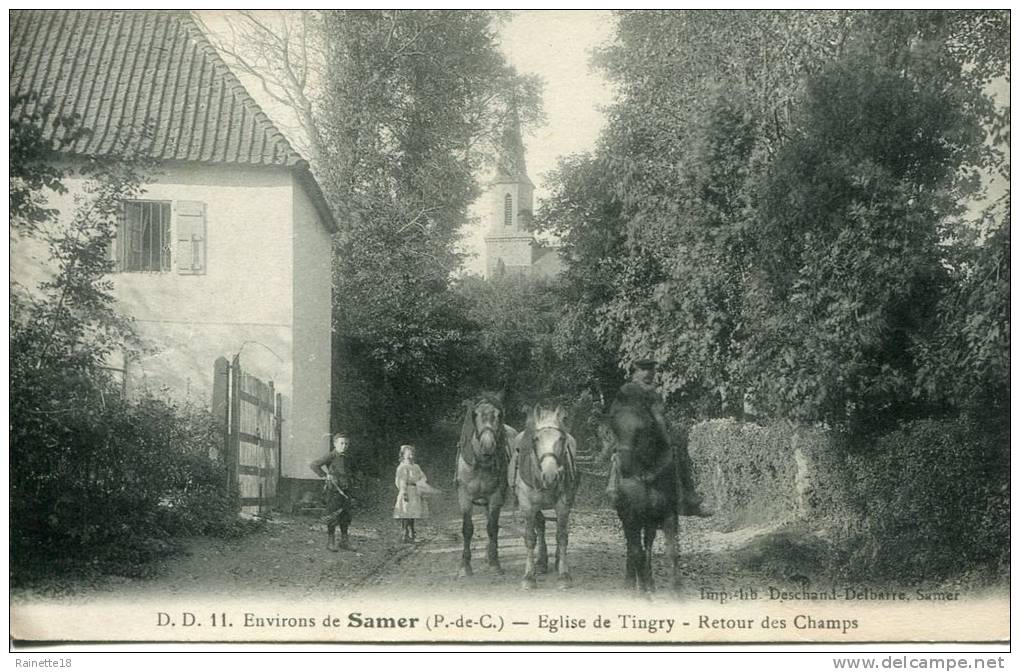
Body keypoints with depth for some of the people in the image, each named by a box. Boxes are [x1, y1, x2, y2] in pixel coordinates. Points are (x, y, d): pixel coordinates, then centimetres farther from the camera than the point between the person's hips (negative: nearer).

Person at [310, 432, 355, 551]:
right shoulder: (331, 456, -9)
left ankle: (344, 541, 18)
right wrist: (324, 475, -15)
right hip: (333, 492, -7)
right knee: (333, 517, -2)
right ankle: (331, 542, 6)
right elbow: (314, 465, -17)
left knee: (346, 518, 9)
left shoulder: (344, 457, 13)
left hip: (344, 491, 7)